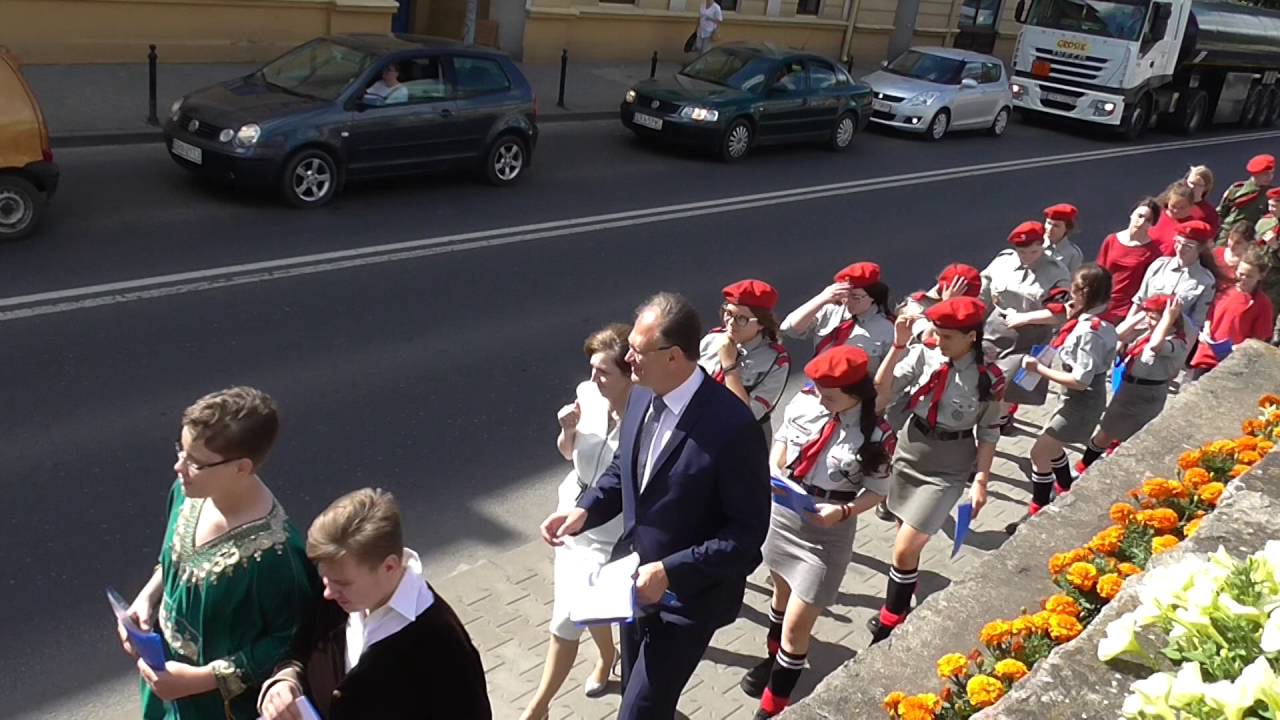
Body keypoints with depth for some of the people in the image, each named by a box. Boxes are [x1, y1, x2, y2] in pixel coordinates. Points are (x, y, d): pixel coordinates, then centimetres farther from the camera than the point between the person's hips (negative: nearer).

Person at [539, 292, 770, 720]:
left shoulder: (732, 428, -29)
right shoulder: (643, 397, -6)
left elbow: (749, 532, -23)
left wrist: (671, 572, -29)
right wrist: (585, 510, -8)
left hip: (687, 596, -7)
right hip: (637, 578, 7)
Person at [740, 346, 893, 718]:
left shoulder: (876, 434, -21)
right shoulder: (804, 402, -12)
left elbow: (876, 490, -10)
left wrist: (844, 511, -27)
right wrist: (774, 471, -14)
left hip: (827, 531, -4)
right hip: (782, 513, 4)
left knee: (796, 626, 1)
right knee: (783, 591, 28)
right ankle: (774, 658, 56)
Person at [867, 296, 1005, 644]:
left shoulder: (989, 378, -13)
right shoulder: (922, 356, -11)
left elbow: (988, 433, -4)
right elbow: (880, 396, -16)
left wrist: (980, 481, -9)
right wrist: (898, 347, -23)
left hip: (946, 472, -3)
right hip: (906, 458, 3)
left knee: (904, 549, -5)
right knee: (908, 542, 20)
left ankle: (890, 623, 15)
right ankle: (902, 603, 42)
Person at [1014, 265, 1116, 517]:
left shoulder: (1088, 331, -28)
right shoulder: (1101, 323, 0)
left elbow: (1080, 380, -29)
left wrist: (1039, 368, -23)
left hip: (1082, 401, -10)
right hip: (1081, 398, 10)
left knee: (1039, 452, -2)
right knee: (1049, 443, 25)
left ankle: (1038, 512, 9)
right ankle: (1067, 493, 43)